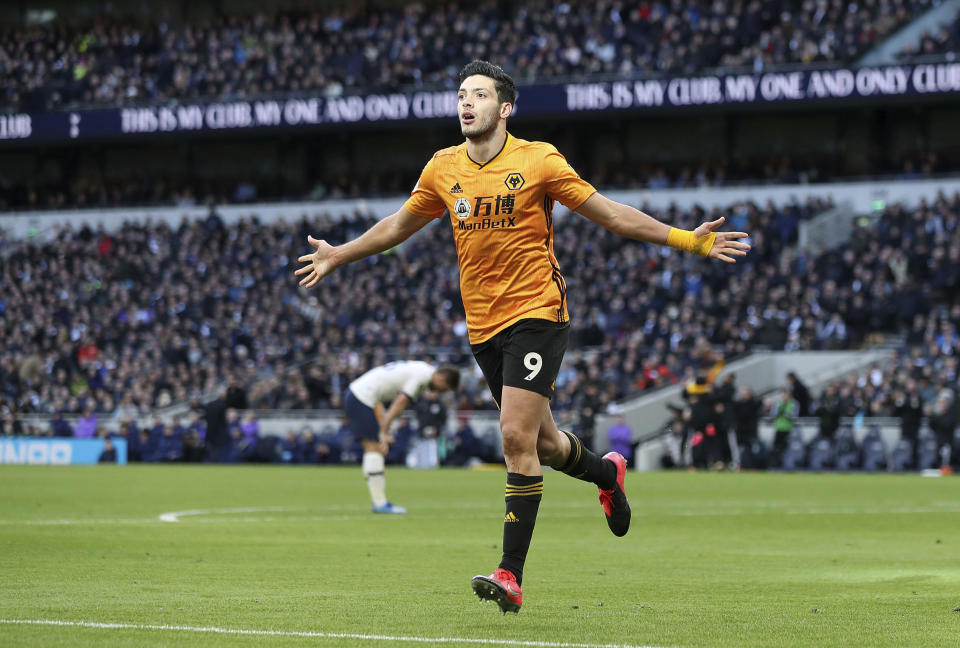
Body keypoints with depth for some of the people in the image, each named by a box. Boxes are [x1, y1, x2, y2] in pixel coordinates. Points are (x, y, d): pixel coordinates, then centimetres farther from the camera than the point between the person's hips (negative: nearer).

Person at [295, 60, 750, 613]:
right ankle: (608, 474, 45)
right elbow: (399, 225, 23)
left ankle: (512, 574, -16)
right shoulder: (443, 169, 6)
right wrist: (338, 255, 26)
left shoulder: (538, 160, -6)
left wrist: (689, 240, -7)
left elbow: (610, 213, -2)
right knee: (540, 442, 12)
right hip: (483, 324, 5)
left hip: (537, 313, -5)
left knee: (517, 437, -16)